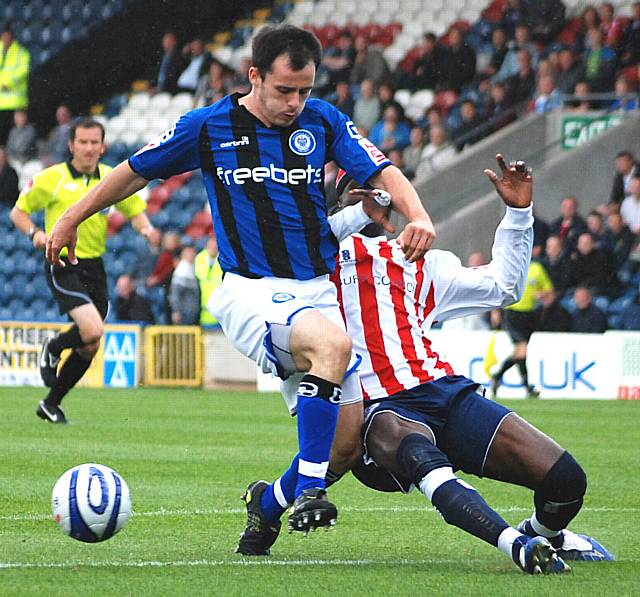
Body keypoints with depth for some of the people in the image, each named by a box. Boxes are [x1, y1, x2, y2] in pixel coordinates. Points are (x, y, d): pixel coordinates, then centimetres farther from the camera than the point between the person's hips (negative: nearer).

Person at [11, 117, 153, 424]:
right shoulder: (52, 178, -4)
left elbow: (135, 211, 16)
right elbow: (18, 212, 5)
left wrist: (145, 227, -7)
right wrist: (36, 233, -16)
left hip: (94, 269, 5)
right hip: (62, 267, -5)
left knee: (89, 347, 7)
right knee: (92, 329, -25)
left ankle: (51, 404, 24)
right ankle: (52, 348, 8)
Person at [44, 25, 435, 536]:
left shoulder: (323, 120, 6)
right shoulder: (209, 126, 0)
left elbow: (383, 174, 0)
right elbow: (136, 172, 13)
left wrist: (417, 216, -21)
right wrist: (71, 220, 20)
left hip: (321, 290, 4)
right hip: (252, 292, -4)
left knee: (350, 440, -5)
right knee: (333, 342, -36)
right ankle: (309, 491, -33)